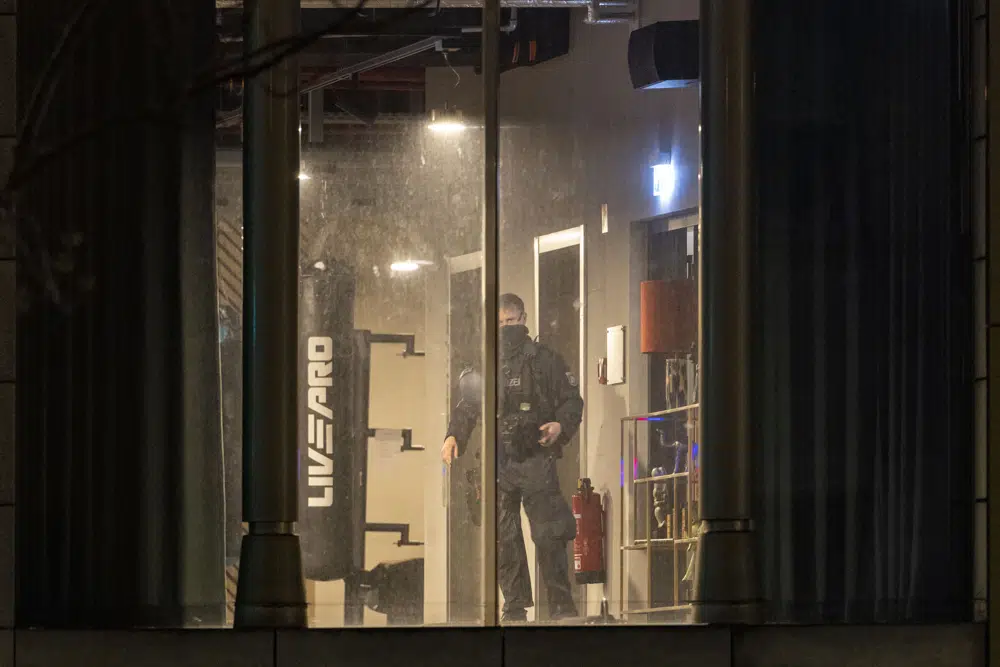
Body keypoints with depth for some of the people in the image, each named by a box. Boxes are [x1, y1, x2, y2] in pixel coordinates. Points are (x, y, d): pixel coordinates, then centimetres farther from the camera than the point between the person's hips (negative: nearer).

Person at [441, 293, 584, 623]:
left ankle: (561, 604, -5)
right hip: (498, 463, 3)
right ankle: (515, 605, 11)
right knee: (504, 539, 3)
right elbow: (467, 408, 20)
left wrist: (561, 425, -15)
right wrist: (453, 436, 3)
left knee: (548, 535, -9)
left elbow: (572, 400, 5)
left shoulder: (545, 361, 5)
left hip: (536, 459, -3)